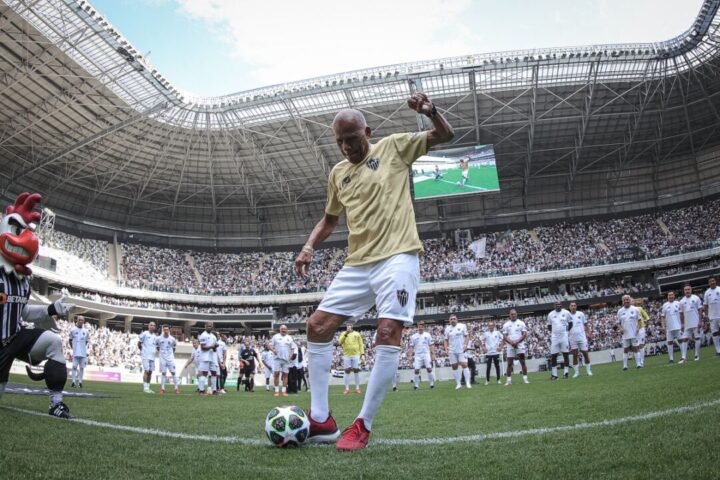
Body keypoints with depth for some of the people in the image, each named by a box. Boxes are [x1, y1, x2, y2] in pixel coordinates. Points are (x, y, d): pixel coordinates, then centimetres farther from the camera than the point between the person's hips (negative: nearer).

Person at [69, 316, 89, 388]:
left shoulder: (85, 331, 8)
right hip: (75, 352, -2)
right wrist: (73, 347, 7)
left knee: (82, 367, 4)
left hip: (83, 352, 2)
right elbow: (70, 339, 9)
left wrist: (86, 351, 11)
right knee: (74, 366, -2)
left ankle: (80, 381, 9)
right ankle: (73, 381, 0)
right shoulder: (73, 330, 1)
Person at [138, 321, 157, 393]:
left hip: (152, 356, 6)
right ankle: (145, 388, -9)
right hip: (146, 356, -6)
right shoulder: (144, 334, -4)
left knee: (150, 372, 7)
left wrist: (156, 350, 12)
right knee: (146, 371, -11)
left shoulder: (155, 336, 15)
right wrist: (142, 350, 9)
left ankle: (148, 387, 12)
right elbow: (139, 343, 1)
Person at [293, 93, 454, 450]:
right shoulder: (338, 173, 17)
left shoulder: (394, 147, 5)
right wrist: (309, 247, 10)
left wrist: (430, 111, -14)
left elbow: (445, 135, 6)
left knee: (388, 333, -17)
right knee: (316, 326, -2)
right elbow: (329, 219, 27)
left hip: (397, 256, -6)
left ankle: (363, 426, -7)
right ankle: (321, 420, 3)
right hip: (356, 263, 6)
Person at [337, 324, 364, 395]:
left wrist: (362, 352, -2)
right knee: (347, 371, 3)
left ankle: (357, 388, 10)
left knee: (356, 371, 2)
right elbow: (339, 342, -8)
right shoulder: (343, 334, 7)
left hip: (356, 355, 0)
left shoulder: (357, 334, 7)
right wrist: (345, 334, -14)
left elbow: (361, 344, 7)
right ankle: (347, 388, 9)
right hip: (346, 355, 0)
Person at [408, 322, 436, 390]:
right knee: (416, 370, -5)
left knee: (429, 369, -8)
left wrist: (433, 354, 0)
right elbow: (411, 347, 8)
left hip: (426, 354, 0)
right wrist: (410, 356, 0)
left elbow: (431, 345, 7)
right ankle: (416, 384, 5)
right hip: (417, 355, 0)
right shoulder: (413, 336, 6)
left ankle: (432, 383, 3)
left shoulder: (427, 335, 6)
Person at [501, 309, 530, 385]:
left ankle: (525, 378, 1)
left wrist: (517, 342, -15)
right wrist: (511, 342, -16)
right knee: (509, 363, 2)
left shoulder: (521, 323, 4)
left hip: (520, 346, -1)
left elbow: (525, 334, -3)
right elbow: (504, 337, 1)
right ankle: (509, 380, 7)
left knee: (523, 362, -3)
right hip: (510, 346, 1)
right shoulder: (506, 325, 6)